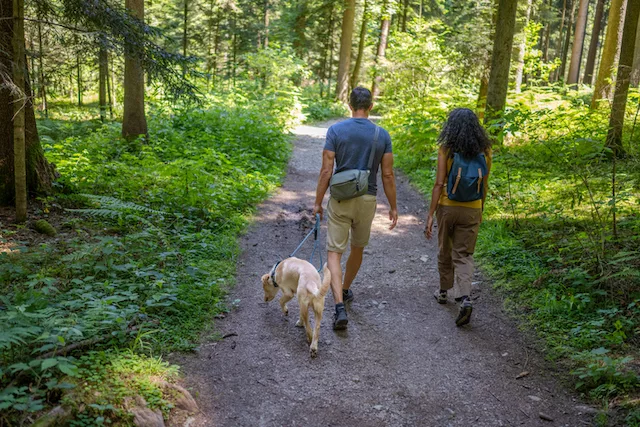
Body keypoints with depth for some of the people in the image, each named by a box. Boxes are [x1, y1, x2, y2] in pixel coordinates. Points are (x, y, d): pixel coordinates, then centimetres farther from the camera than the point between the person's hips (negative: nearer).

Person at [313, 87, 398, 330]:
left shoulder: (336, 130, -7)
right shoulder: (382, 135, -2)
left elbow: (326, 170, -9)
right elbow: (387, 175, -1)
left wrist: (318, 202, 0)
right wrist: (393, 207, 8)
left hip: (340, 200, -2)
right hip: (367, 200, 2)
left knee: (334, 253, 0)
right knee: (358, 249, 22)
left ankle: (340, 306, -14)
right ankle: (345, 290, 42)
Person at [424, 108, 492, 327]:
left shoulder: (446, 149, -9)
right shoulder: (484, 151, -1)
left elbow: (439, 184, -13)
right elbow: (484, 185, 6)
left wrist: (430, 214, -9)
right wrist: (481, 210, 21)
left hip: (447, 206, -1)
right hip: (471, 209, 1)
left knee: (445, 251, 18)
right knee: (463, 255, 6)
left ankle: (443, 291, 36)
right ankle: (465, 298, -13)